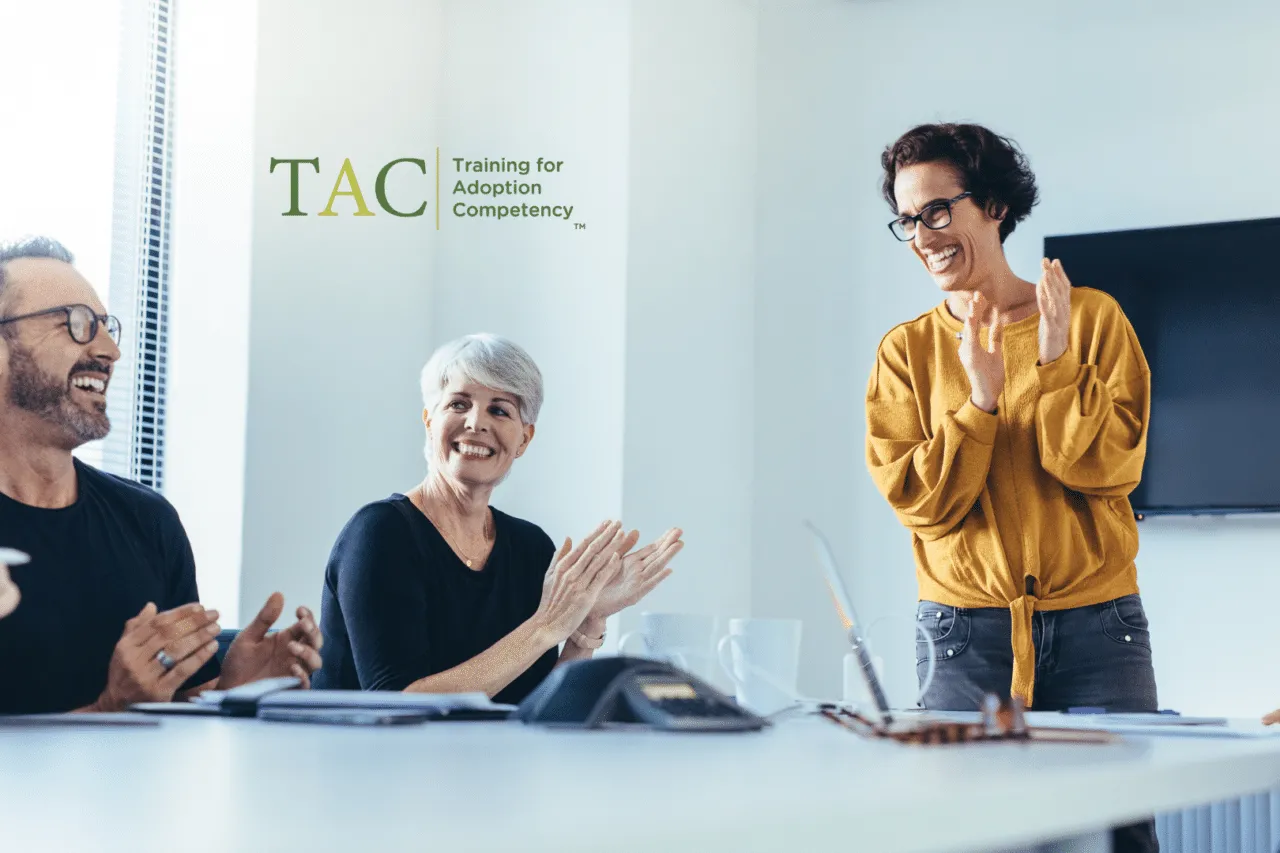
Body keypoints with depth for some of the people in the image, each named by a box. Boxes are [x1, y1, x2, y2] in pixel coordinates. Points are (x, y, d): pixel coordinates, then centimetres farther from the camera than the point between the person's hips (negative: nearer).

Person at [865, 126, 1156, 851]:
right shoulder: (908, 350, 6)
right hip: (964, 632, 0)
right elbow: (921, 502, -2)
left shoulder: (1092, 317, 4)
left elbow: (1110, 468, -4)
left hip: (1095, 626, 0)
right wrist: (980, 400, -13)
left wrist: (1056, 363, -13)